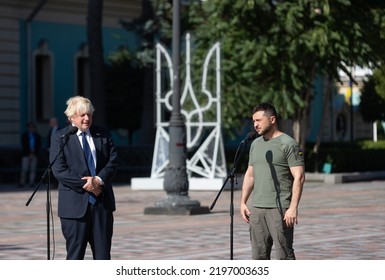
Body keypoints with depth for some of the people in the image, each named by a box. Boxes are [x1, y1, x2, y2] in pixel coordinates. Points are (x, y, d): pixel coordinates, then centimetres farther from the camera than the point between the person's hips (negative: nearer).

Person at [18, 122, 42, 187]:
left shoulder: (37, 136, 13)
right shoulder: (24, 135, 9)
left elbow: (39, 145, 8)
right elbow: (24, 145, 2)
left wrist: (34, 152, -6)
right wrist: (30, 152, -7)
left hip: (34, 154, 2)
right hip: (26, 154, -1)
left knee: (33, 169, -3)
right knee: (24, 169, -9)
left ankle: (31, 182, 0)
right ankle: (22, 182, -6)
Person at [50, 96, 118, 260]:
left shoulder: (103, 134, 9)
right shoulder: (60, 138, -2)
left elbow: (113, 162, 4)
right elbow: (59, 170, -10)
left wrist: (99, 180, -14)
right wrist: (86, 184, -15)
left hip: (102, 202, 3)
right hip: (75, 204, -3)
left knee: (103, 253, 7)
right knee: (75, 253, 2)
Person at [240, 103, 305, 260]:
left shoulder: (288, 144, -7)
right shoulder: (255, 144, 16)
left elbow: (299, 177, -12)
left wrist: (293, 207, -19)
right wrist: (243, 202, 15)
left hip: (279, 209, -7)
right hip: (256, 208, 7)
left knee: (284, 254, -5)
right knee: (259, 255, 8)